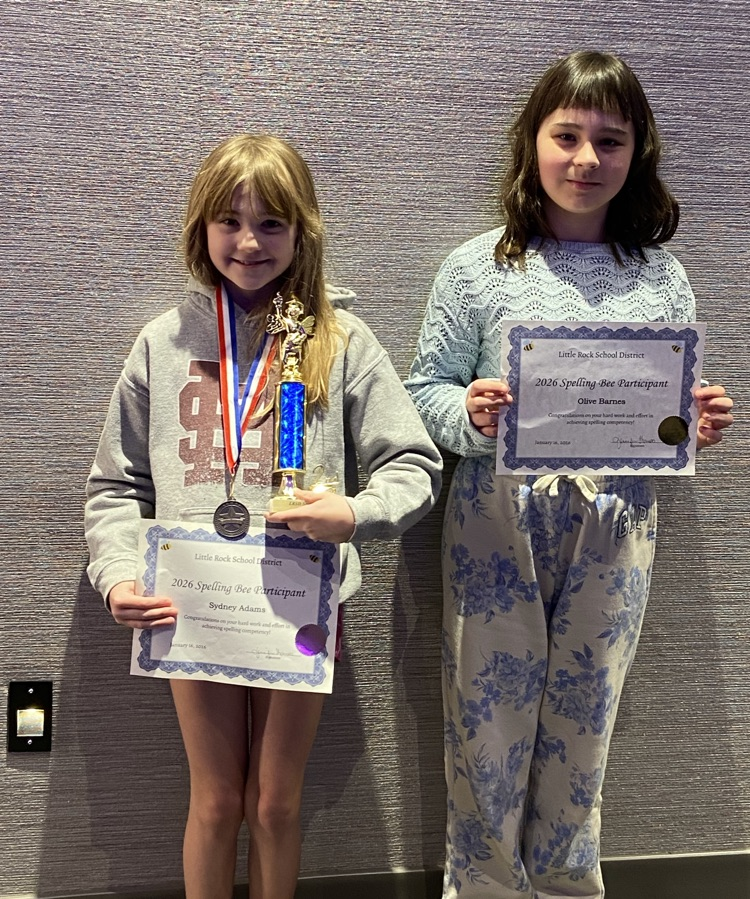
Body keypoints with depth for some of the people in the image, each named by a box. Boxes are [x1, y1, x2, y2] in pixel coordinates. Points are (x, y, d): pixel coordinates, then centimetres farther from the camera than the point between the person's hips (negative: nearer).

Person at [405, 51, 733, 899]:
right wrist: (469, 415, -20)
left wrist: (698, 424, -10)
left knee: (581, 721, 15)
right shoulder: (479, 266, -2)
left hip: (614, 529, 2)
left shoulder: (661, 277, 5)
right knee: (489, 712, 7)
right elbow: (425, 388, 0)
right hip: (498, 524, -2)